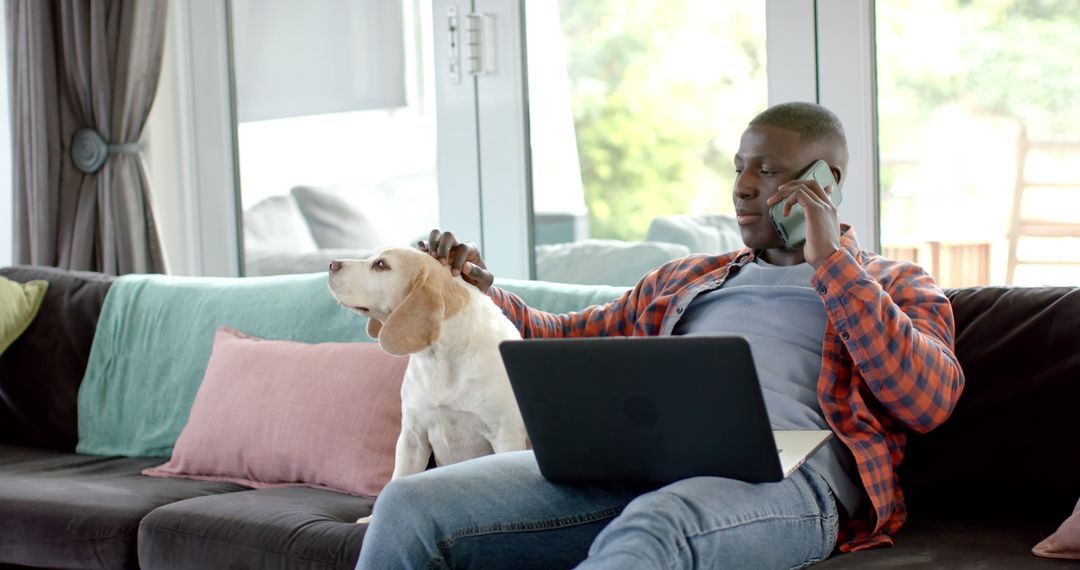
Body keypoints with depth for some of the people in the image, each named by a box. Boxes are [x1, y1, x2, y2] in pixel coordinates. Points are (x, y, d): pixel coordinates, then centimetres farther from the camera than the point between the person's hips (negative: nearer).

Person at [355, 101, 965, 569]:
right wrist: (482, 292, 18)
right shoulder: (685, 277, 35)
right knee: (410, 507, -20)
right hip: (633, 456, 5)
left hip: (779, 473, -5)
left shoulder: (895, 285, 21)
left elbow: (929, 400, 0)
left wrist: (831, 261, -2)